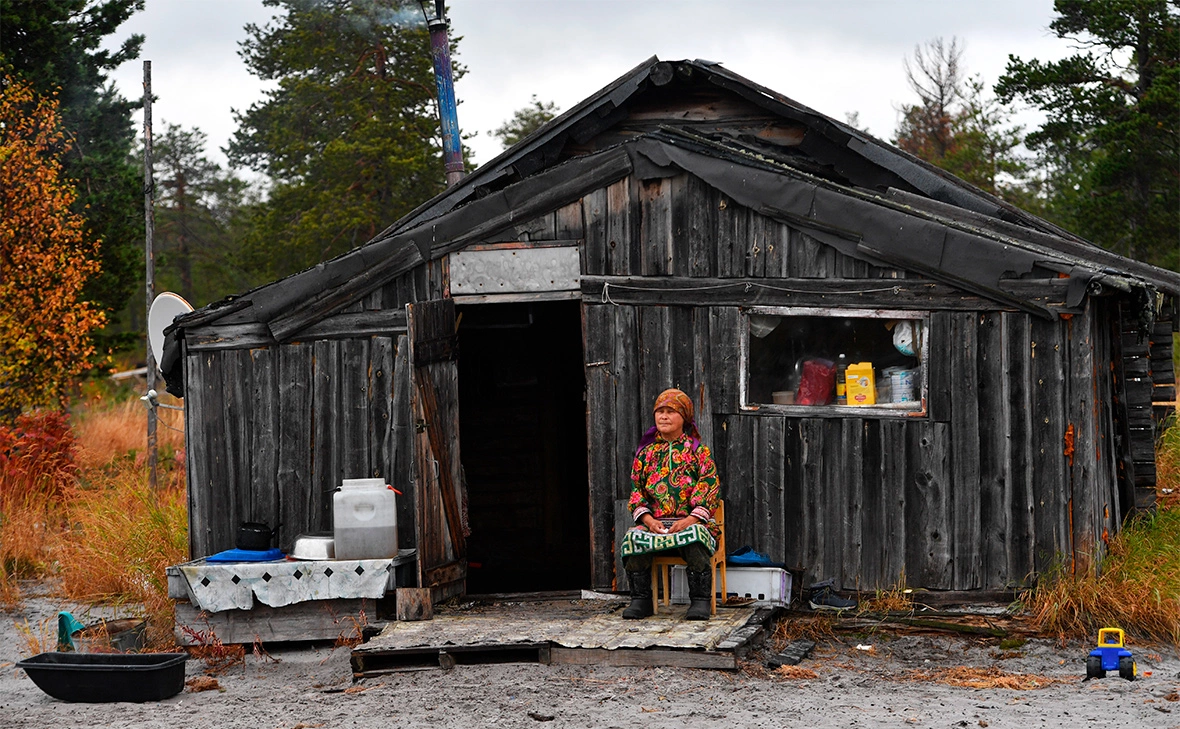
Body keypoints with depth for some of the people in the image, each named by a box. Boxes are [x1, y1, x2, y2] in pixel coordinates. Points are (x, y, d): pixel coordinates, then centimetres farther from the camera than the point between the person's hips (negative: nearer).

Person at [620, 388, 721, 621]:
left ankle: (700, 601, -26)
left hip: (692, 521, -2)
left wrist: (689, 520, -16)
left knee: (694, 540, -37)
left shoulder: (699, 451, 10)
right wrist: (648, 519, -8)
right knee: (633, 538, -30)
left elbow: (709, 490, 0)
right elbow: (636, 490, 12)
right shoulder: (646, 453, 18)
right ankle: (641, 599, -18)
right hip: (654, 521, 2)